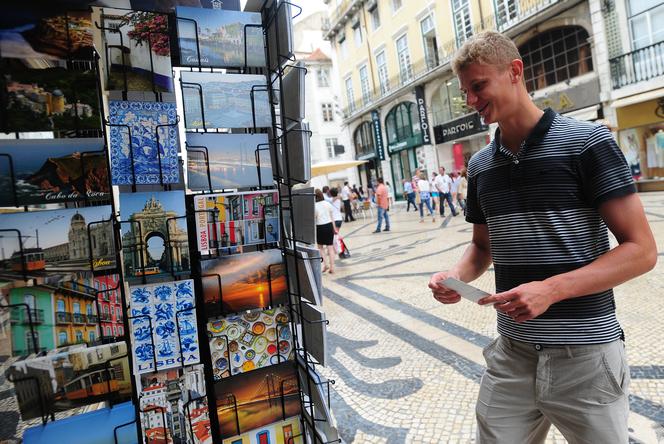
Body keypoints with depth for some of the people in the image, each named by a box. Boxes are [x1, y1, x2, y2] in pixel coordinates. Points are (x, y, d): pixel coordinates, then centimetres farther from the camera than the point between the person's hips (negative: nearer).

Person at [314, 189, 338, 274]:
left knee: (320, 247, 17)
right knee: (330, 247, 6)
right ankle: (332, 267, 9)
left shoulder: (314, 206, -10)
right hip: (329, 225, 3)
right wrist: (334, 228, 17)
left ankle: (325, 264, 5)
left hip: (320, 227, -3)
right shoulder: (328, 204, 2)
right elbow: (332, 217, 8)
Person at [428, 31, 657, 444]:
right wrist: (457, 275, -6)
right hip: (511, 352, 4)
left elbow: (641, 250, -11)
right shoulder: (480, 164, 6)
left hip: (585, 353, -4)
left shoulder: (586, 142, -8)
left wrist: (551, 290, -23)